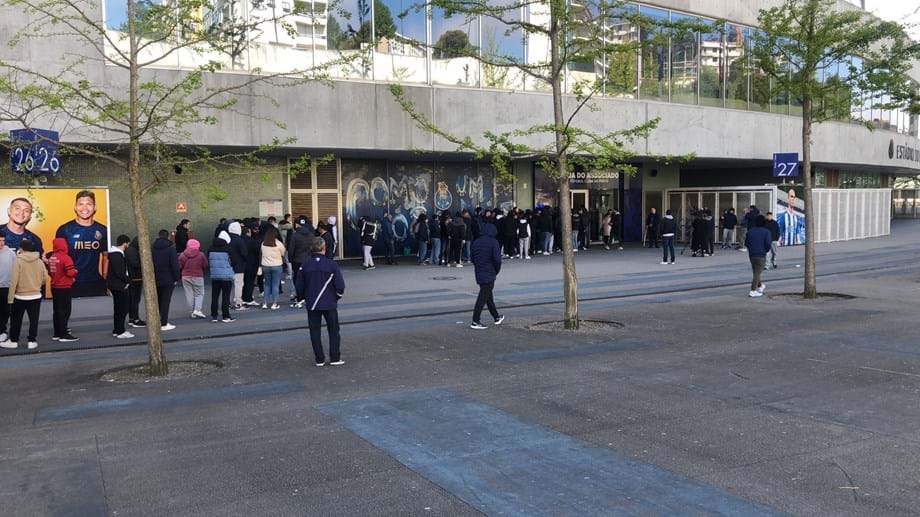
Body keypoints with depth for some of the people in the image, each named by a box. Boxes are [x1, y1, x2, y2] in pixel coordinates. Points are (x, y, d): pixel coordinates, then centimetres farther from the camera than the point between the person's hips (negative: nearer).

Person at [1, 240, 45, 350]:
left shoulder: (18, 261, -12)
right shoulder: (40, 261, -1)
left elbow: (14, 280, -13)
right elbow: (43, 279, 6)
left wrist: (10, 297, -8)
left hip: (20, 296, -2)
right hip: (36, 296, 2)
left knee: (16, 320, 11)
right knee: (33, 320, 7)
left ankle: (13, 341, 18)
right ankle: (32, 341, 9)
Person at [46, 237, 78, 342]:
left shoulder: (51, 257, 7)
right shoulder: (65, 257, -17)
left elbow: (49, 271, 15)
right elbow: (71, 273, -21)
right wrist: (75, 271, -1)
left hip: (54, 287, 8)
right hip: (65, 288, -8)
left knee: (57, 310, 13)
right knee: (65, 311, -3)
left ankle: (57, 333, 19)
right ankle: (64, 334, -2)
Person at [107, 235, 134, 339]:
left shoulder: (114, 253, 13)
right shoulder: (118, 255, -19)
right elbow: (120, 272, -24)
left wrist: (127, 280, 9)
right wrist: (128, 280, -11)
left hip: (115, 284, 11)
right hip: (119, 285, -11)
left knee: (118, 308, 16)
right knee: (123, 308, -6)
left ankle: (116, 330, 24)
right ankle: (120, 331, -3)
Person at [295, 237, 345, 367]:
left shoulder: (305, 266, -5)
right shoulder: (332, 265, -12)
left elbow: (299, 286, 1)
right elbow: (340, 286, -11)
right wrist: (337, 296, 9)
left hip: (312, 304, 2)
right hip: (330, 304, -2)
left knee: (315, 332, 10)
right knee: (333, 331, 10)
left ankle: (319, 359, 12)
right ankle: (335, 358, 10)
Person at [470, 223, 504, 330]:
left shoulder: (476, 242, 10)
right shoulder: (493, 242, -11)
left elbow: (473, 258, 12)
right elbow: (497, 259, -18)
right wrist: (497, 271, -3)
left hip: (479, 274, 7)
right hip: (489, 274, -7)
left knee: (488, 295, 19)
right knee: (483, 297, -4)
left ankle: (497, 317, 33)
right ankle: (475, 322, -5)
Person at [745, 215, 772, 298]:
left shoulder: (750, 231, 6)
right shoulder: (766, 232, -8)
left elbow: (746, 242, 6)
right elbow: (768, 244, -14)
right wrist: (766, 250, 5)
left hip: (751, 254, 5)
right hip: (761, 255, -5)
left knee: (756, 272, 20)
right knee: (757, 273, -3)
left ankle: (760, 286, 38)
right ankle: (753, 291, -7)